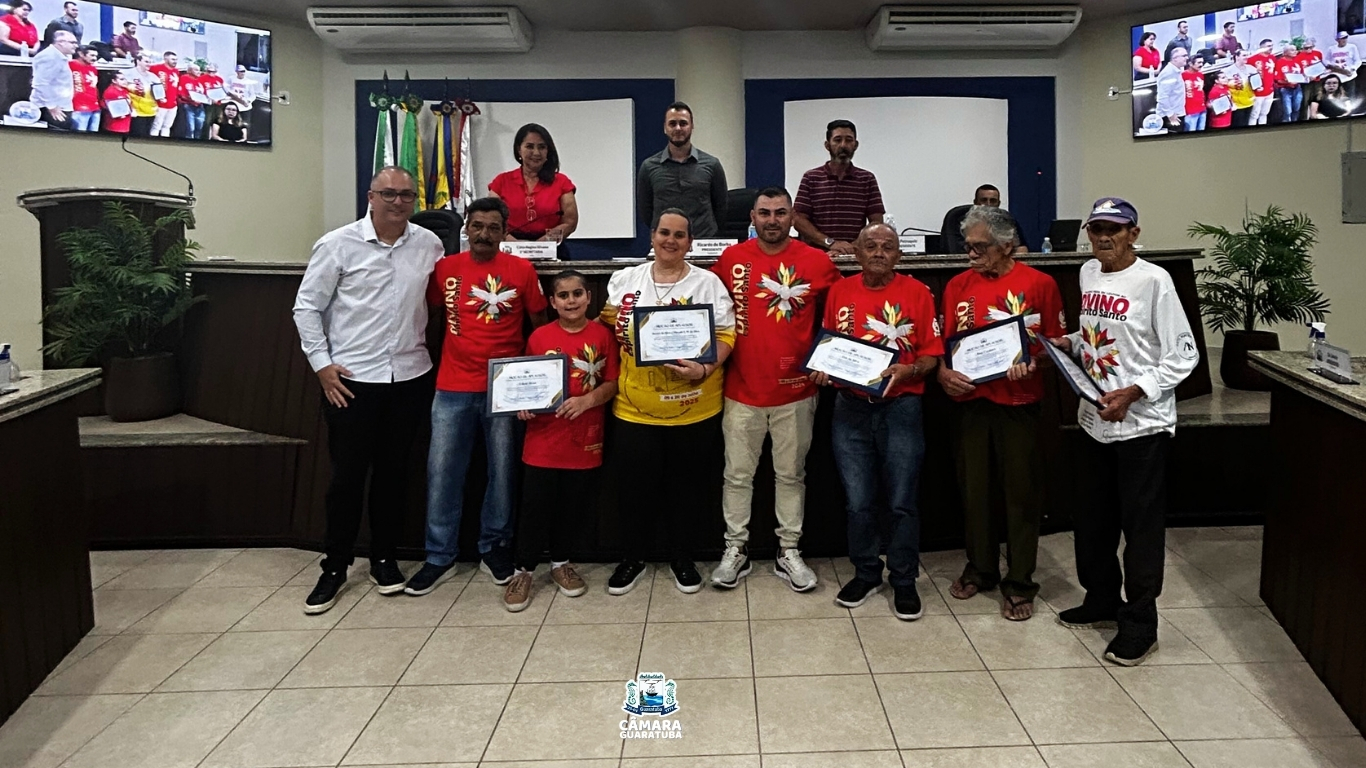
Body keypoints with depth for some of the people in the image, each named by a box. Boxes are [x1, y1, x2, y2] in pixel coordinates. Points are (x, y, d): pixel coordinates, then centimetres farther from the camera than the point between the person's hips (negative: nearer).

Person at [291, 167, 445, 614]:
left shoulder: (429, 245, 4)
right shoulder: (338, 245, -4)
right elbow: (307, 307, -1)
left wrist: (433, 354, 7)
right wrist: (321, 364, -6)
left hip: (410, 376, 3)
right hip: (350, 378, -3)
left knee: (394, 471, 12)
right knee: (348, 474, 4)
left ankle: (384, 559, 27)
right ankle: (335, 567, 19)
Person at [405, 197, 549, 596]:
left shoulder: (522, 270, -1)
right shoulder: (445, 268, 3)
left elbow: (539, 323, 6)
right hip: (452, 389, 1)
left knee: (502, 471, 8)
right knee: (442, 472, 4)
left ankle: (494, 549, 24)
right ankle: (440, 557, 16)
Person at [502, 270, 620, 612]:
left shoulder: (602, 335, -2)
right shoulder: (539, 337, -1)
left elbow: (612, 383, -1)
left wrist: (586, 400, -18)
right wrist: (524, 404, -12)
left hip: (585, 439, 1)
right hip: (543, 439, 0)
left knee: (570, 506, 13)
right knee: (535, 507, 3)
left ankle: (560, 563, 33)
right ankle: (524, 570, 19)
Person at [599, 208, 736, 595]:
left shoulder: (708, 283, -1)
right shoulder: (624, 280, 7)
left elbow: (726, 335, -6)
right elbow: (611, 331, 18)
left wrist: (705, 369, -20)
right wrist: (611, 319, -3)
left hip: (695, 408, -1)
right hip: (635, 407, 2)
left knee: (687, 486, 11)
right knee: (635, 487, 8)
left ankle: (682, 559, 29)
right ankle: (632, 559, 28)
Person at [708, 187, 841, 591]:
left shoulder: (817, 261, -2)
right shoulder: (731, 258, 0)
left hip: (796, 390, 0)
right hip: (742, 389, 1)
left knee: (791, 474, 10)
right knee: (738, 474, 9)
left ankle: (789, 551, 22)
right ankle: (736, 549, 22)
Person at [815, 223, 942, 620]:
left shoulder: (916, 292, -2)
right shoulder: (839, 292, 6)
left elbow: (932, 353, -2)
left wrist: (908, 370, -21)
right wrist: (823, 369, -7)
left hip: (900, 407, -2)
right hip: (850, 408, 2)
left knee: (901, 501, 3)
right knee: (858, 501, 8)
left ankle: (903, 581, 19)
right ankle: (865, 573, 26)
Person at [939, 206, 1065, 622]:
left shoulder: (1039, 284, -2)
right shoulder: (958, 285, 7)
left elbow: (1054, 342, 1)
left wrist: (1031, 364, -17)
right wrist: (943, 372, -6)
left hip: (1018, 403, -3)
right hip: (969, 400, 3)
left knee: (1021, 492, 4)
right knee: (973, 488, 12)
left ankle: (1019, 583, 16)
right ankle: (980, 569, 29)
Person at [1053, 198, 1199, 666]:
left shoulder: (1153, 280, -13)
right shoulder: (1088, 274, 8)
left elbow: (1184, 356, -14)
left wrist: (1132, 392, -22)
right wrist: (1071, 344, 1)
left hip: (1142, 424, -7)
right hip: (1094, 420, 7)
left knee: (1141, 526, 3)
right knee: (1093, 520, 18)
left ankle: (1140, 625, 16)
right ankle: (1101, 601, 36)